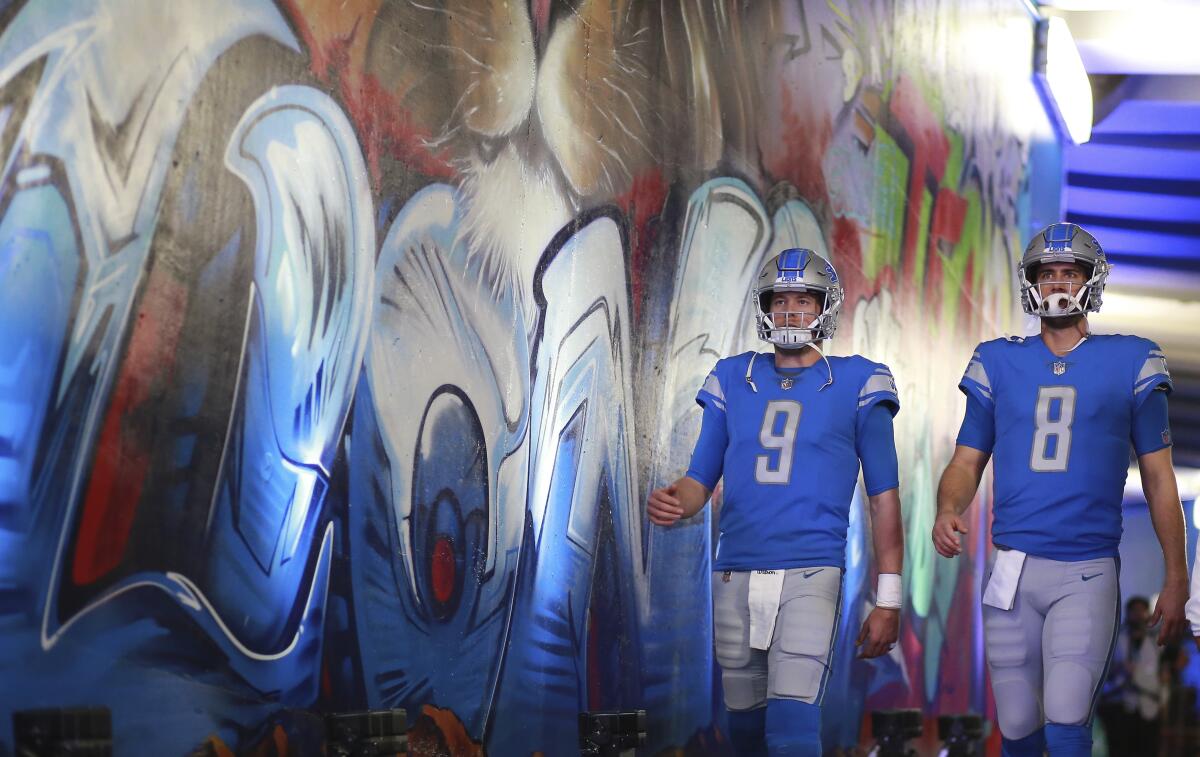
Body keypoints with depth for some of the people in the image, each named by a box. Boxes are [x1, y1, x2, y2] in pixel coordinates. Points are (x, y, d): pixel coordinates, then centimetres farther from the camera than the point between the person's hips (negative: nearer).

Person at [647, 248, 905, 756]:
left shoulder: (857, 385, 3)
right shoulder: (733, 381, 12)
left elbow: (884, 498, 3)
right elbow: (701, 480, 14)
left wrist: (888, 599, -2)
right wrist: (673, 504, -11)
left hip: (810, 575, -4)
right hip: (736, 576, 4)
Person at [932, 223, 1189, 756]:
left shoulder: (1130, 363, 4)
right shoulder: (999, 363, 9)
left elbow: (1158, 476, 7)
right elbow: (968, 461, 10)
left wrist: (1176, 579, 4)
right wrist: (948, 510, -13)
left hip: (1087, 573, -2)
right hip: (1012, 570, 3)